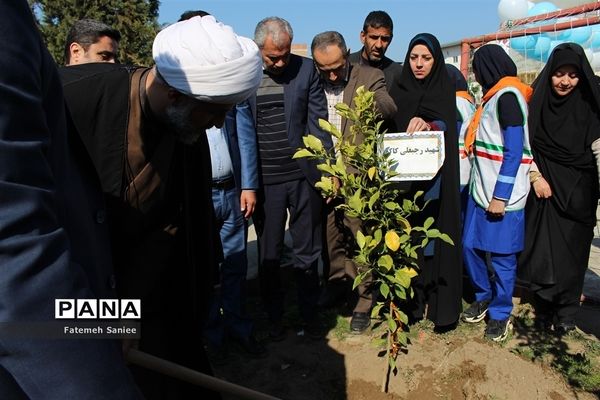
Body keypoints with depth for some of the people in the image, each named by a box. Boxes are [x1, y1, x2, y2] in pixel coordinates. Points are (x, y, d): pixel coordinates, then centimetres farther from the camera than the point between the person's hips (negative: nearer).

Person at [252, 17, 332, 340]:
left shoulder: (306, 70, 0)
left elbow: (318, 122, 1)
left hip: (304, 176, 0)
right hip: (263, 180, 0)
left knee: (306, 252, 12)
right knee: (268, 255, 11)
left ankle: (309, 313, 30)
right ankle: (274, 317, 29)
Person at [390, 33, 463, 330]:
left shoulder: (444, 90, 4)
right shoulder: (399, 92, 10)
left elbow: (447, 124, -12)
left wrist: (429, 126, -34)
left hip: (435, 180, -2)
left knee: (436, 241, -2)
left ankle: (441, 306, 8)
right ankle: (409, 303, 13)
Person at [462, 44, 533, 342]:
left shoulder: (508, 96, -12)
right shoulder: (495, 96, 16)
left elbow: (514, 152, -18)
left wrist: (500, 196, -19)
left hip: (502, 196, -8)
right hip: (481, 190, 9)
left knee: (501, 256, 3)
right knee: (471, 246, 12)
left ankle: (500, 312, 19)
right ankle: (484, 297, 32)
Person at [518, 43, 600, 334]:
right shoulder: (536, 102, 0)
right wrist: (536, 176, -7)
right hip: (543, 186, 0)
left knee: (571, 250, 3)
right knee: (542, 249, 1)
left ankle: (566, 312, 18)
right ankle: (543, 308, 17)